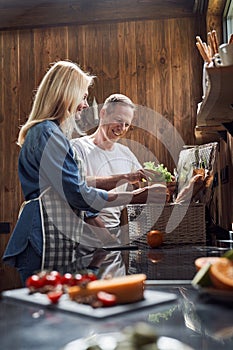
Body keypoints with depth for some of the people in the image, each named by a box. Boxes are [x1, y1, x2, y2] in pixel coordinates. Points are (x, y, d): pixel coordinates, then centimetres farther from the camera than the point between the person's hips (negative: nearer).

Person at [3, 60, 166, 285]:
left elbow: (75, 197, 18)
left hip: (62, 240, 10)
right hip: (44, 243, -10)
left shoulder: (56, 133, 19)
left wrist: (111, 239, 12)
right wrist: (140, 196, -16)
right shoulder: (47, 133, -13)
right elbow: (79, 195, -20)